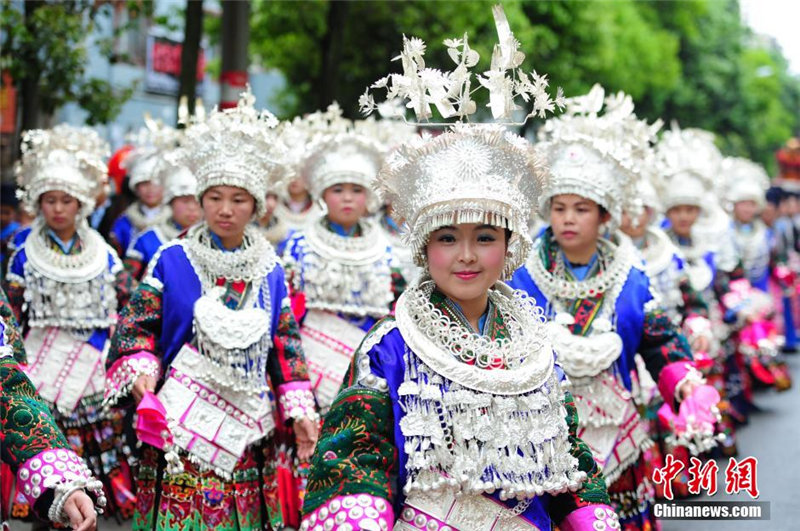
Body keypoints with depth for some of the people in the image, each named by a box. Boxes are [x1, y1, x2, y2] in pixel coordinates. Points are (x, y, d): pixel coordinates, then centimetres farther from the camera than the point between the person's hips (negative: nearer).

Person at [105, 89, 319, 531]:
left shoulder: (269, 271, 9)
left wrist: (300, 412, 3)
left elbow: (287, 346, 10)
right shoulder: (172, 260, 1)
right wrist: (140, 377, -17)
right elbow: (136, 328, 0)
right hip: (181, 428, -3)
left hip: (248, 433, 3)